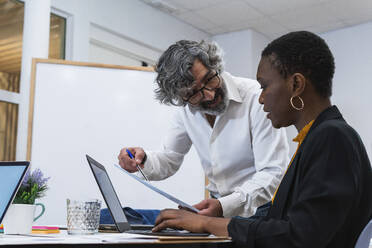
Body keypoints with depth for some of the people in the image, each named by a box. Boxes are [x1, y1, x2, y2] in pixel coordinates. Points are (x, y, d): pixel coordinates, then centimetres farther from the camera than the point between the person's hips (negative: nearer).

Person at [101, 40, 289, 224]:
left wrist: (225, 206, -34)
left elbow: (272, 173, -20)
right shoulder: (186, 109, 1)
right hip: (221, 206, 5)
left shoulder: (256, 97, -17)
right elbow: (169, 161, 12)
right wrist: (143, 160, -12)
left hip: (258, 209, -5)